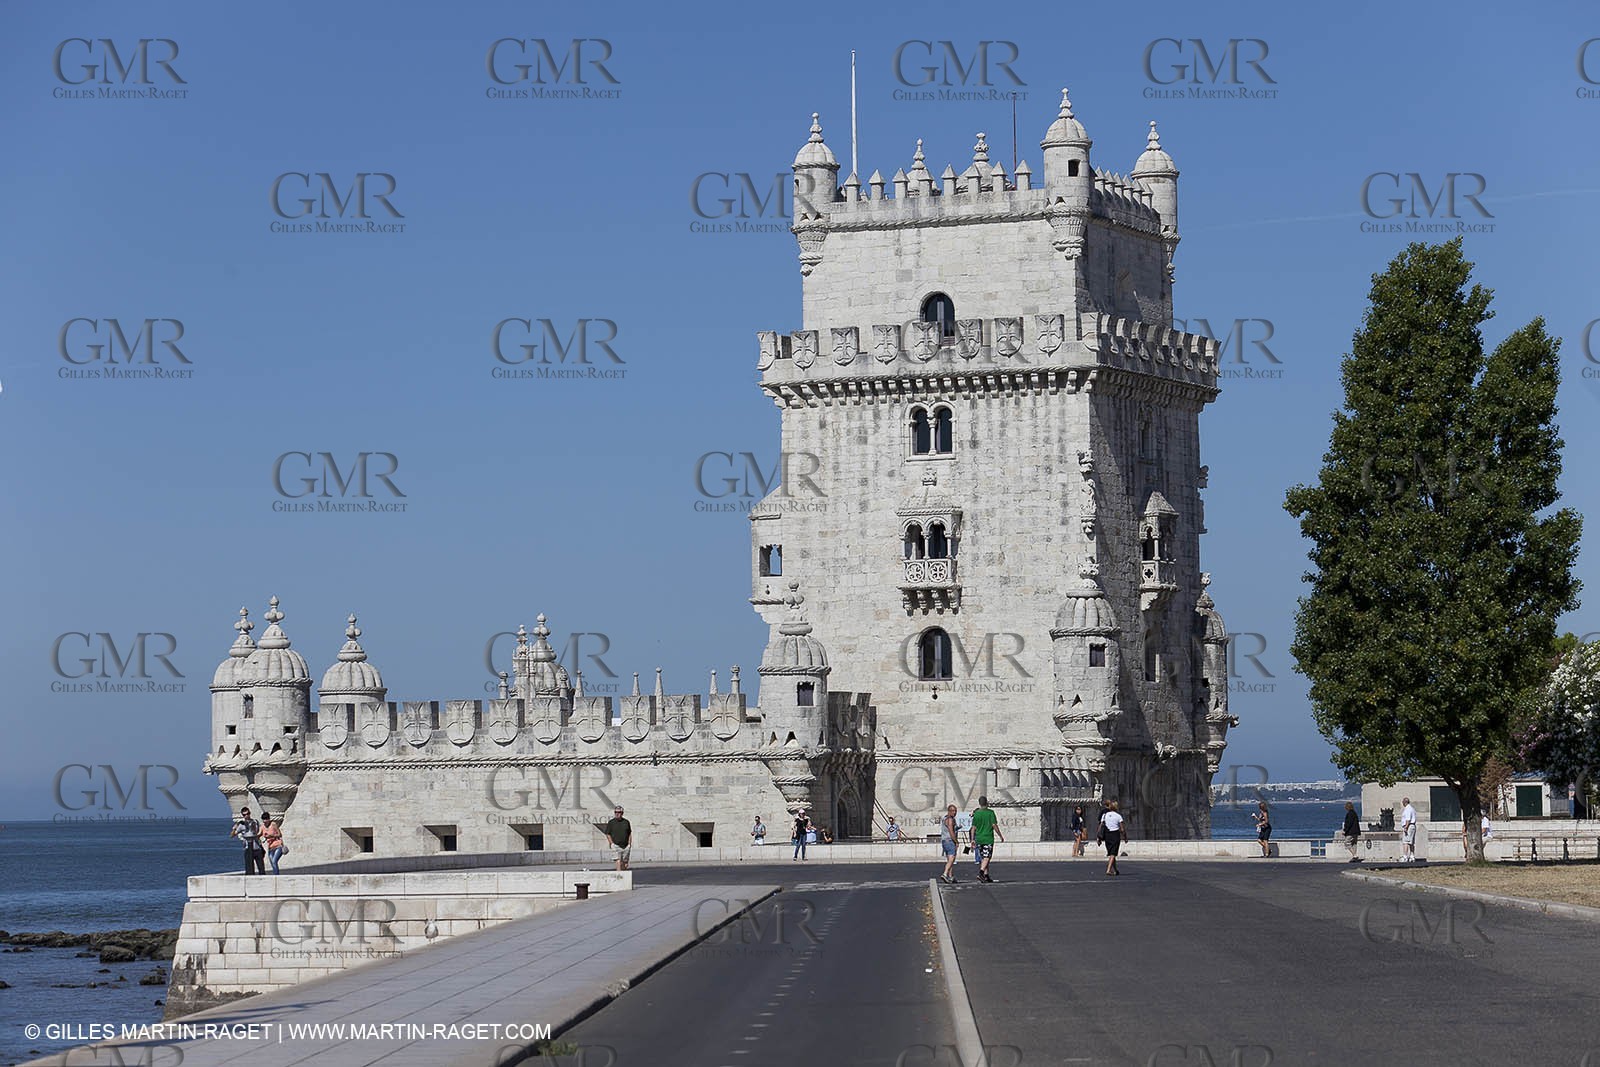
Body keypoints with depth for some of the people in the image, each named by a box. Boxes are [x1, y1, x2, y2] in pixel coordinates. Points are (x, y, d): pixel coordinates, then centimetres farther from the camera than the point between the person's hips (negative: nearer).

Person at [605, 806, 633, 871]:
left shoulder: (626, 822, 11)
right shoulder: (611, 823, 3)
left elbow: (629, 834, 16)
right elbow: (608, 834, 4)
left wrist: (629, 843, 5)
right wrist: (612, 843, -7)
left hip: (626, 846, 3)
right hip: (616, 846, -3)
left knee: (625, 863, 6)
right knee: (618, 862, -17)